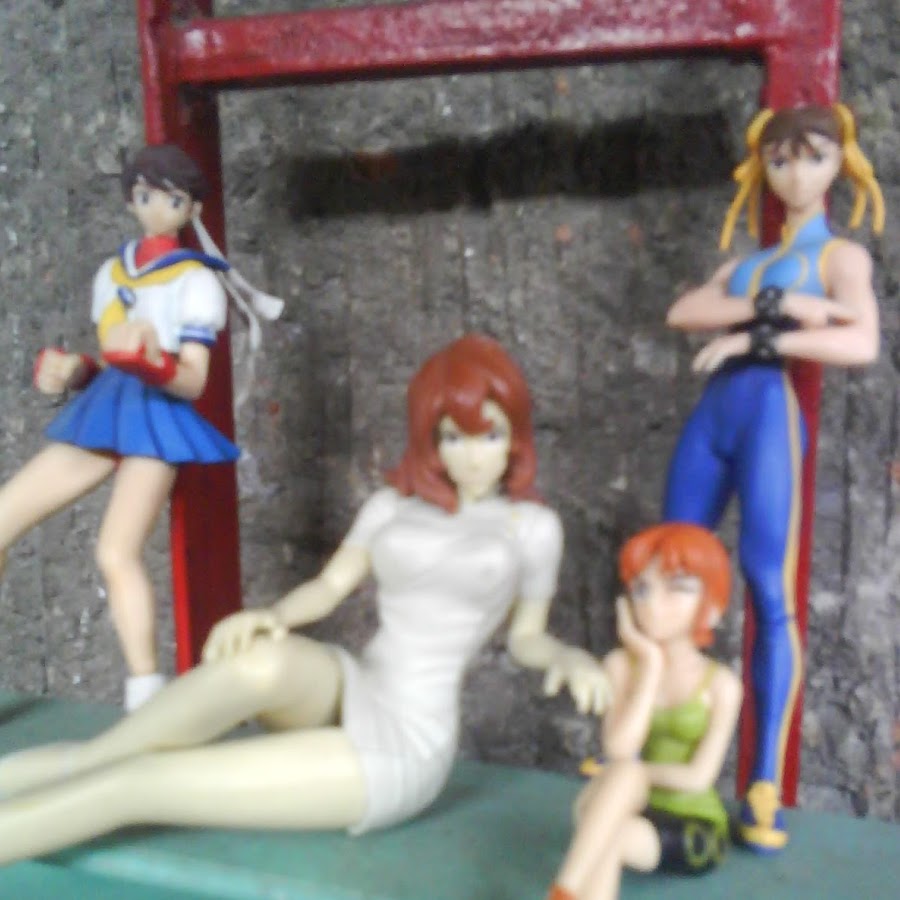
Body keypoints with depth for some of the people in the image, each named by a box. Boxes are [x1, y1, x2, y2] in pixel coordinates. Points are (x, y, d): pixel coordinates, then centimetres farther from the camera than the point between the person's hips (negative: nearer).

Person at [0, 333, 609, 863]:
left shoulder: (533, 525, 1)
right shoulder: (394, 504, 9)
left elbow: (526, 636, 9)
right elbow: (330, 586, 11)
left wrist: (572, 657, -14)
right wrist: (271, 616, -11)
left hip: (404, 744, -3)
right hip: (344, 693, 3)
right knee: (265, 659, -36)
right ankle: (83, 761, -19)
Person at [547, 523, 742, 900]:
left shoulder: (721, 684, -11)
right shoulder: (622, 665, -6)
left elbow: (699, 777, -17)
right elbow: (618, 750, -21)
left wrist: (633, 770, -13)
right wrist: (651, 664, -20)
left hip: (695, 831, -2)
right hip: (634, 812, 2)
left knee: (608, 838, -33)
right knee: (623, 773, -34)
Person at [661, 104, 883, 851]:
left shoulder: (841, 255, 11)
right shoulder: (747, 262, 24)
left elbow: (862, 344, -10)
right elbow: (682, 313, 2)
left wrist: (758, 339, -11)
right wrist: (772, 303, -8)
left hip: (771, 412, -5)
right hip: (713, 413, 5)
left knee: (768, 590, -10)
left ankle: (766, 787, -5)